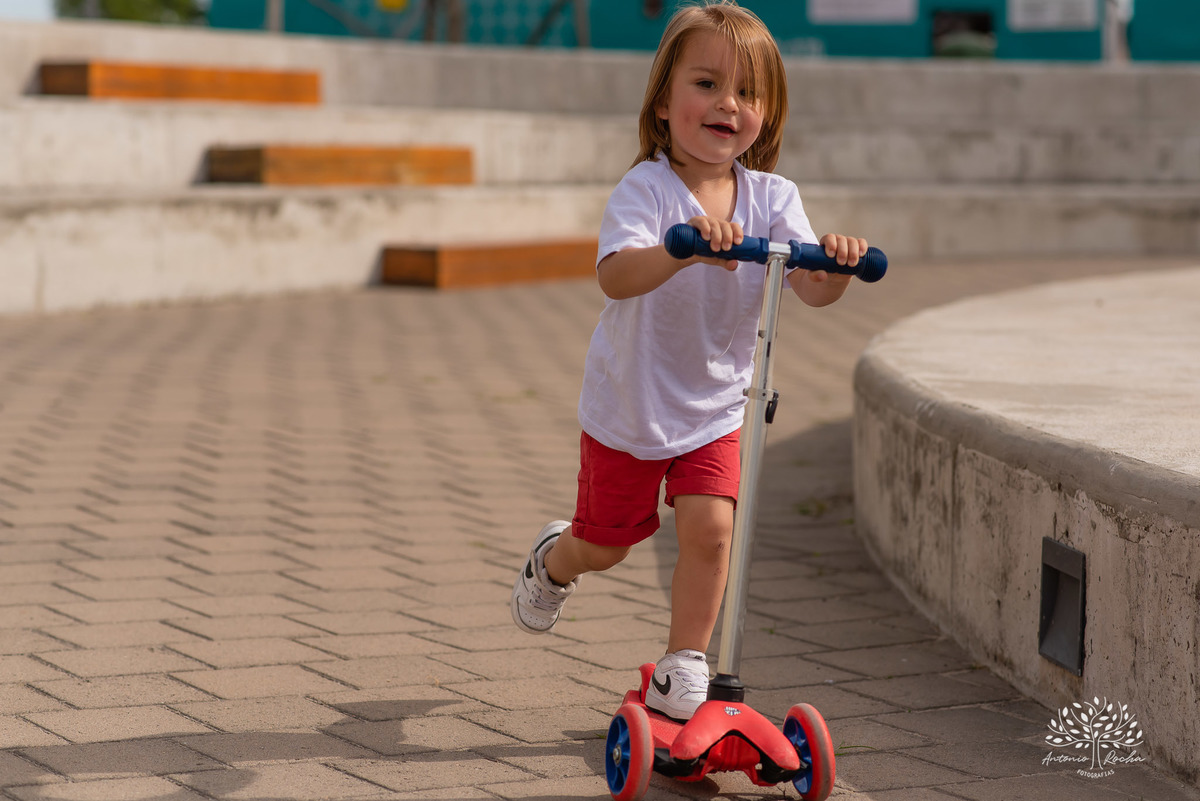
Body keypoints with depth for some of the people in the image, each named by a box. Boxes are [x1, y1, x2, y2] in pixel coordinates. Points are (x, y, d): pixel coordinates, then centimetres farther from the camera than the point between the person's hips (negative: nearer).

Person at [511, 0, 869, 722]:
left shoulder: (771, 199, -8)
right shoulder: (646, 189, -22)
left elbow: (812, 288, -19)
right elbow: (616, 277, -39)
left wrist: (836, 264, -42)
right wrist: (686, 247, -56)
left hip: (715, 407, 3)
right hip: (629, 404, -2)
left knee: (710, 526, -14)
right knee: (606, 543, 13)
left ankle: (687, 661, 5)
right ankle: (553, 561, 49)